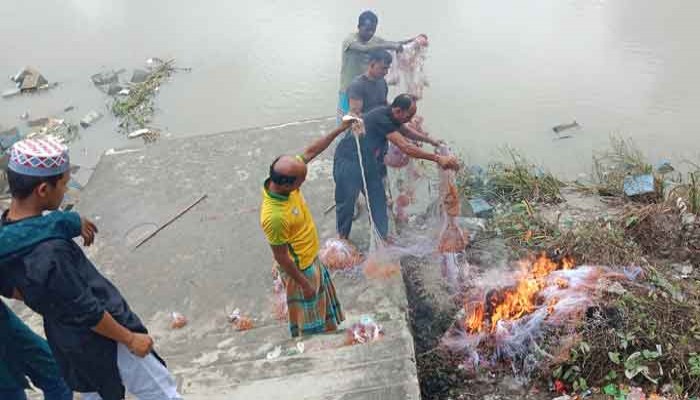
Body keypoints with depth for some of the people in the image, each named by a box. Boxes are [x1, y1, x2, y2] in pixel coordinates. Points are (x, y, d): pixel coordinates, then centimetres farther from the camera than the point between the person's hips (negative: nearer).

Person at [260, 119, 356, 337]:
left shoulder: (285, 178, -17)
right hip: (299, 268, -8)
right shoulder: (275, 216, -39)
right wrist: (304, 284, -17)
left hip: (312, 258, 8)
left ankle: (329, 331, 54)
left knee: (323, 300, 30)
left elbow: (310, 151, -3)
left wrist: (339, 129, -3)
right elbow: (281, 257, -27)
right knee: (308, 318, 16)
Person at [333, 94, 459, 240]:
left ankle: (382, 238, 16)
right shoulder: (381, 118, -30)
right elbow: (406, 147, -37)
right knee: (347, 203, 2)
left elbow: (406, 131, 21)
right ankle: (342, 238, 21)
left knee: (378, 201, 7)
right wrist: (438, 158, -38)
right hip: (348, 161, -9)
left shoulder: (390, 115, -2)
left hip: (368, 161, 9)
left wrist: (432, 141, 16)